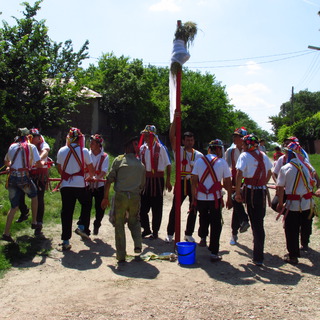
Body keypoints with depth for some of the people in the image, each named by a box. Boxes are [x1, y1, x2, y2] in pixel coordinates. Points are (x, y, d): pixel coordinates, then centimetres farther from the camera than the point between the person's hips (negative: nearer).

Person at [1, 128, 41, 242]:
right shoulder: (31, 147, 0)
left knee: (14, 206, 11)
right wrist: (32, 164, 19)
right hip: (24, 177, -4)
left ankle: (6, 233, 6)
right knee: (34, 196, 23)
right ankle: (34, 222, 26)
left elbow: (6, 162, 24)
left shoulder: (12, 146, 13)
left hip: (12, 177, 4)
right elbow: (38, 163, -3)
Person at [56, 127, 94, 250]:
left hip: (65, 185, 2)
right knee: (86, 205, 24)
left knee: (66, 212, 6)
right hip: (80, 184, -2)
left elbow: (59, 169, 13)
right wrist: (90, 177, 23)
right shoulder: (84, 151, -4)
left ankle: (65, 241, 8)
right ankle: (82, 227, 10)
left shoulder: (61, 151, 4)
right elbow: (91, 170, 1)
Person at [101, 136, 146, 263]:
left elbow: (109, 180, -2)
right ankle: (138, 244, 4)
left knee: (119, 225, 7)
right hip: (135, 197, 2)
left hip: (120, 196, -2)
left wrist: (106, 197, 3)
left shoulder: (119, 160, 2)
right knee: (134, 221, 23)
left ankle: (121, 255, 8)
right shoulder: (141, 165, 11)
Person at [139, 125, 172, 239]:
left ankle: (155, 231, 17)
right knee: (142, 205, 6)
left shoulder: (160, 148, -7)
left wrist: (168, 181, -8)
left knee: (156, 207, 4)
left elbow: (168, 165, -5)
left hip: (157, 180, -4)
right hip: (145, 179, 4)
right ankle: (146, 229, 24)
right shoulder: (142, 148, 7)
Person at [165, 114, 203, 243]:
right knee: (175, 208, 0)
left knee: (193, 209, 7)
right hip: (181, 182, -2)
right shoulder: (179, 150, 1)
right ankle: (170, 233, 12)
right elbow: (172, 136, -10)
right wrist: (175, 119, -16)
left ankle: (189, 234, 22)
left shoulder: (198, 155, 7)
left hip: (194, 183, 2)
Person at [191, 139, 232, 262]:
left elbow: (194, 181, 2)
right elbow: (227, 183, -1)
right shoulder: (222, 162, -2)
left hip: (200, 198, 3)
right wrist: (229, 198, 9)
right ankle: (214, 253, 5)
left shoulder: (199, 161, 3)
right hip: (215, 198, -2)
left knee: (203, 219, 26)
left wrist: (194, 197, 9)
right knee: (216, 224, 4)